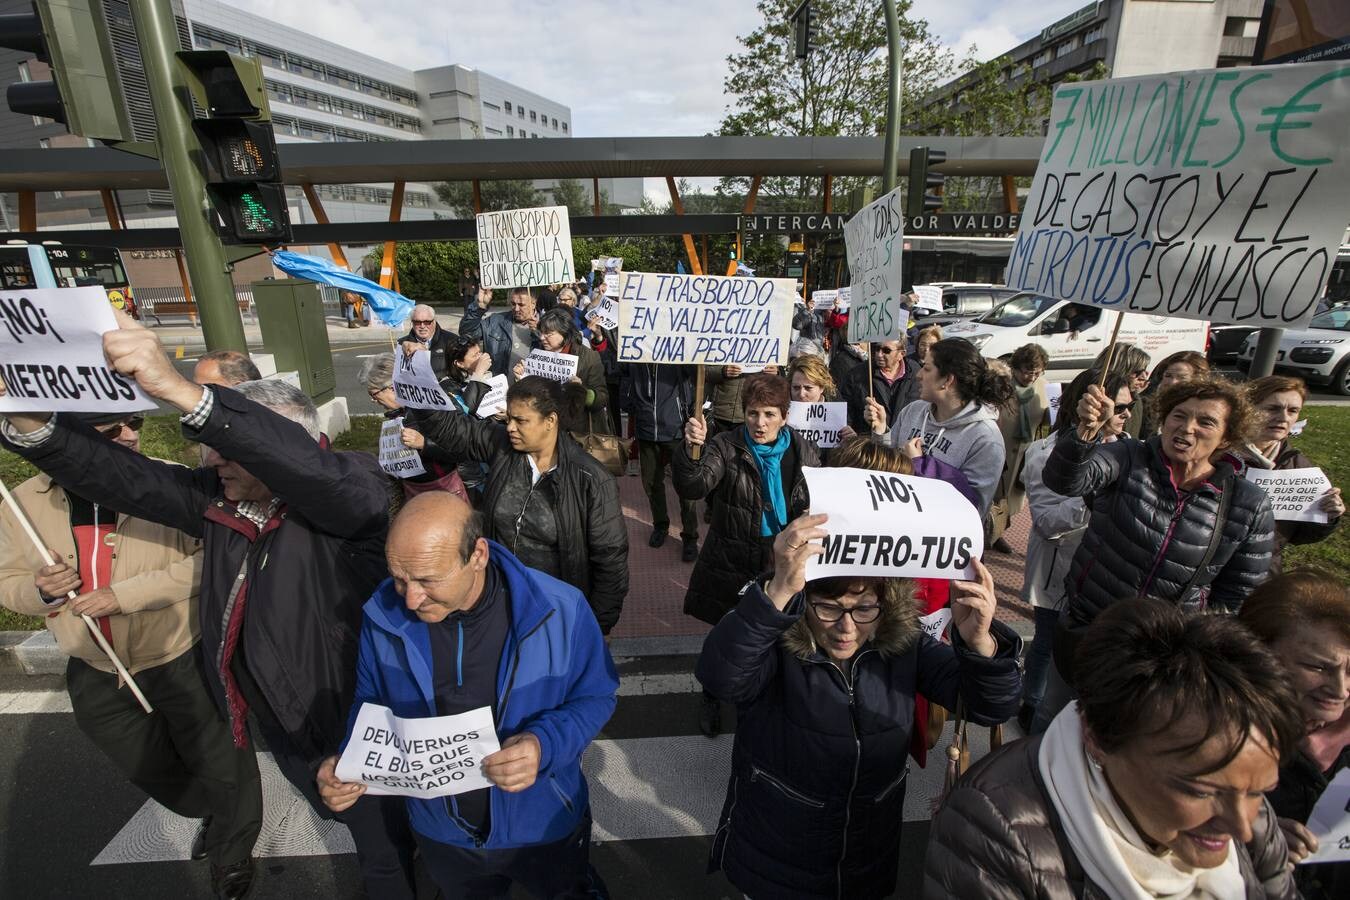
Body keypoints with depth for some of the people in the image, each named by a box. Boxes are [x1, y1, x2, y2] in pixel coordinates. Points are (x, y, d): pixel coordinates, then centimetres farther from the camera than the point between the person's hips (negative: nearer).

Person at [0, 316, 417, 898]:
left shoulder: (345, 500, -28)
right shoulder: (219, 498, -6)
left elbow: (327, 475, -49)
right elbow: (123, 476, -4)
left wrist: (182, 392, -54)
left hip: (354, 727, -6)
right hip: (279, 721, 6)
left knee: (383, 849, 18)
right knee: (332, 809, 34)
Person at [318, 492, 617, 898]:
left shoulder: (558, 609, -27)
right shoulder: (383, 615, -18)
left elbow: (595, 697, -14)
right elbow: (371, 704, -1)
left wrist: (545, 745, -31)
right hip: (440, 832, 2)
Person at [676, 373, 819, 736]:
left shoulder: (804, 454, -3)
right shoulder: (726, 447, -12)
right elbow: (692, 488, -27)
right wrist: (691, 451, -44)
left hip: (783, 567, 2)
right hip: (730, 566, -2)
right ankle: (712, 700, 42)